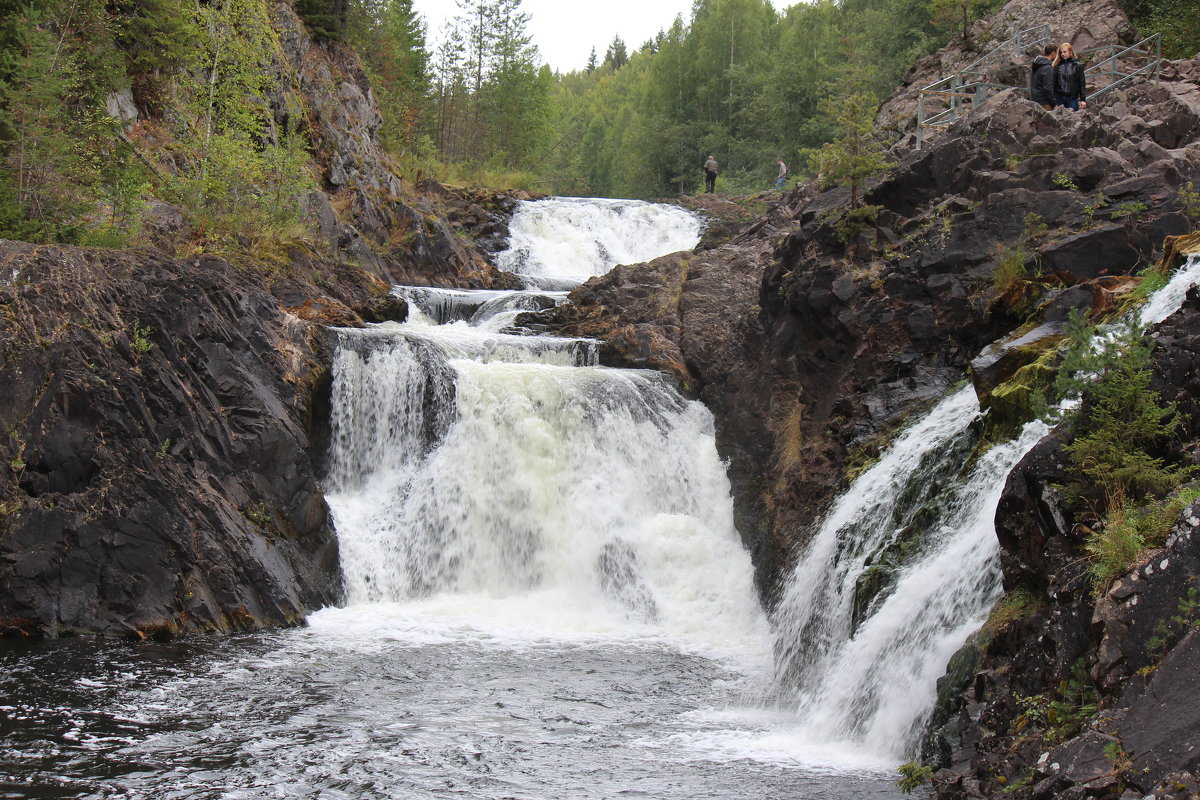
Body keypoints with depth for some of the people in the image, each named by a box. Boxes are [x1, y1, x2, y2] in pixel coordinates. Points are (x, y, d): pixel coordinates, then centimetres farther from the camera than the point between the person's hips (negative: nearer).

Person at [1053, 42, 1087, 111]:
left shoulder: (1077, 66, 3)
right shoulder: (1057, 66, 7)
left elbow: (1082, 83, 2)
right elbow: (1053, 82, 9)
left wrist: (1083, 99, -3)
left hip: (1072, 98, -2)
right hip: (1059, 97, 2)